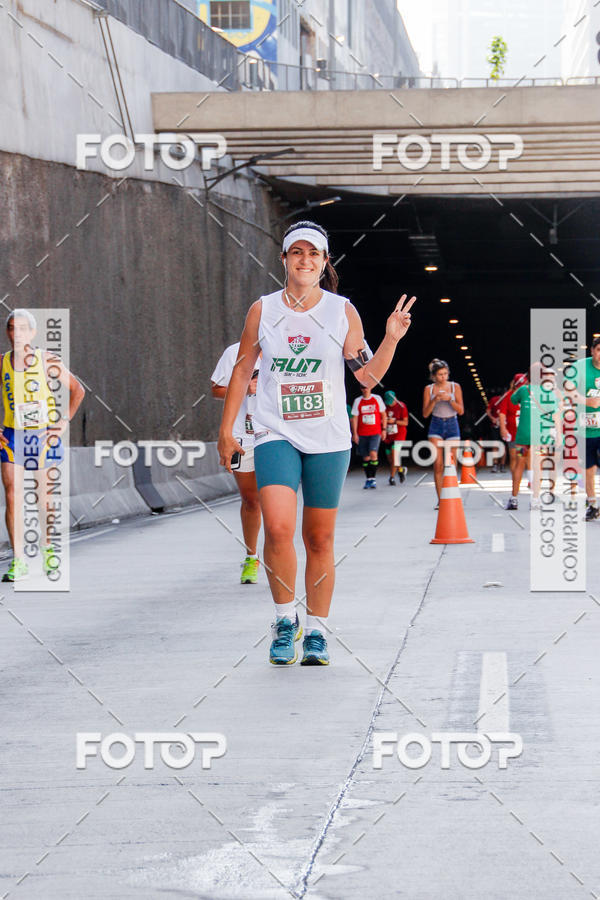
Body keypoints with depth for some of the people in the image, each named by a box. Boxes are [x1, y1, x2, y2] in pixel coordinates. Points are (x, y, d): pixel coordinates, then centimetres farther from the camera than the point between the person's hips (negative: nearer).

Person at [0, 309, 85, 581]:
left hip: (44, 435, -1)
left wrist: (64, 422, -4)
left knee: (45, 497, 7)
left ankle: (49, 551, 28)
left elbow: (77, 390, 4)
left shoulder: (47, 360, -3)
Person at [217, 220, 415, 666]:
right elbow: (242, 370, 11)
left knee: (320, 540, 4)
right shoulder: (263, 310, 4)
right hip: (276, 435, 0)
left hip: (329, 440, 1)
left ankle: (317, 631, 18)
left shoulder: (343, 312, 2)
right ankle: (285, 620, -1)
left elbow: (368, 376, 4)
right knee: (278, 528, -20)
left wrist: (391, 339, -12)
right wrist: (226, 430, 10)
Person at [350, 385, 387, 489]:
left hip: (376, 432, -2)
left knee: (373, 453, -19)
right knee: (366, 457, 6)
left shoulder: (377, 399, 3)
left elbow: (383, 415, 9)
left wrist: (384, 429, 4)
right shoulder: (358, 401, 5)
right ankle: (368, 479, 17)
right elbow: (354, 418, 5)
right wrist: (354, 433, -2)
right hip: (362, 434, 2)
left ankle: (373, 478, -14)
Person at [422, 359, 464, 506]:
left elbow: (461, 411, -1)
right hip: (436, 426, 0)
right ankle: (440, 500, -5)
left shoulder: (455, 387, 3)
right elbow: (425, 414, 1)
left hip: (452, 425, 0)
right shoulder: (429, 389, 4)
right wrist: (434, 400, -14)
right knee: (438, 464, -8)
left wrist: (450, 399, -17)